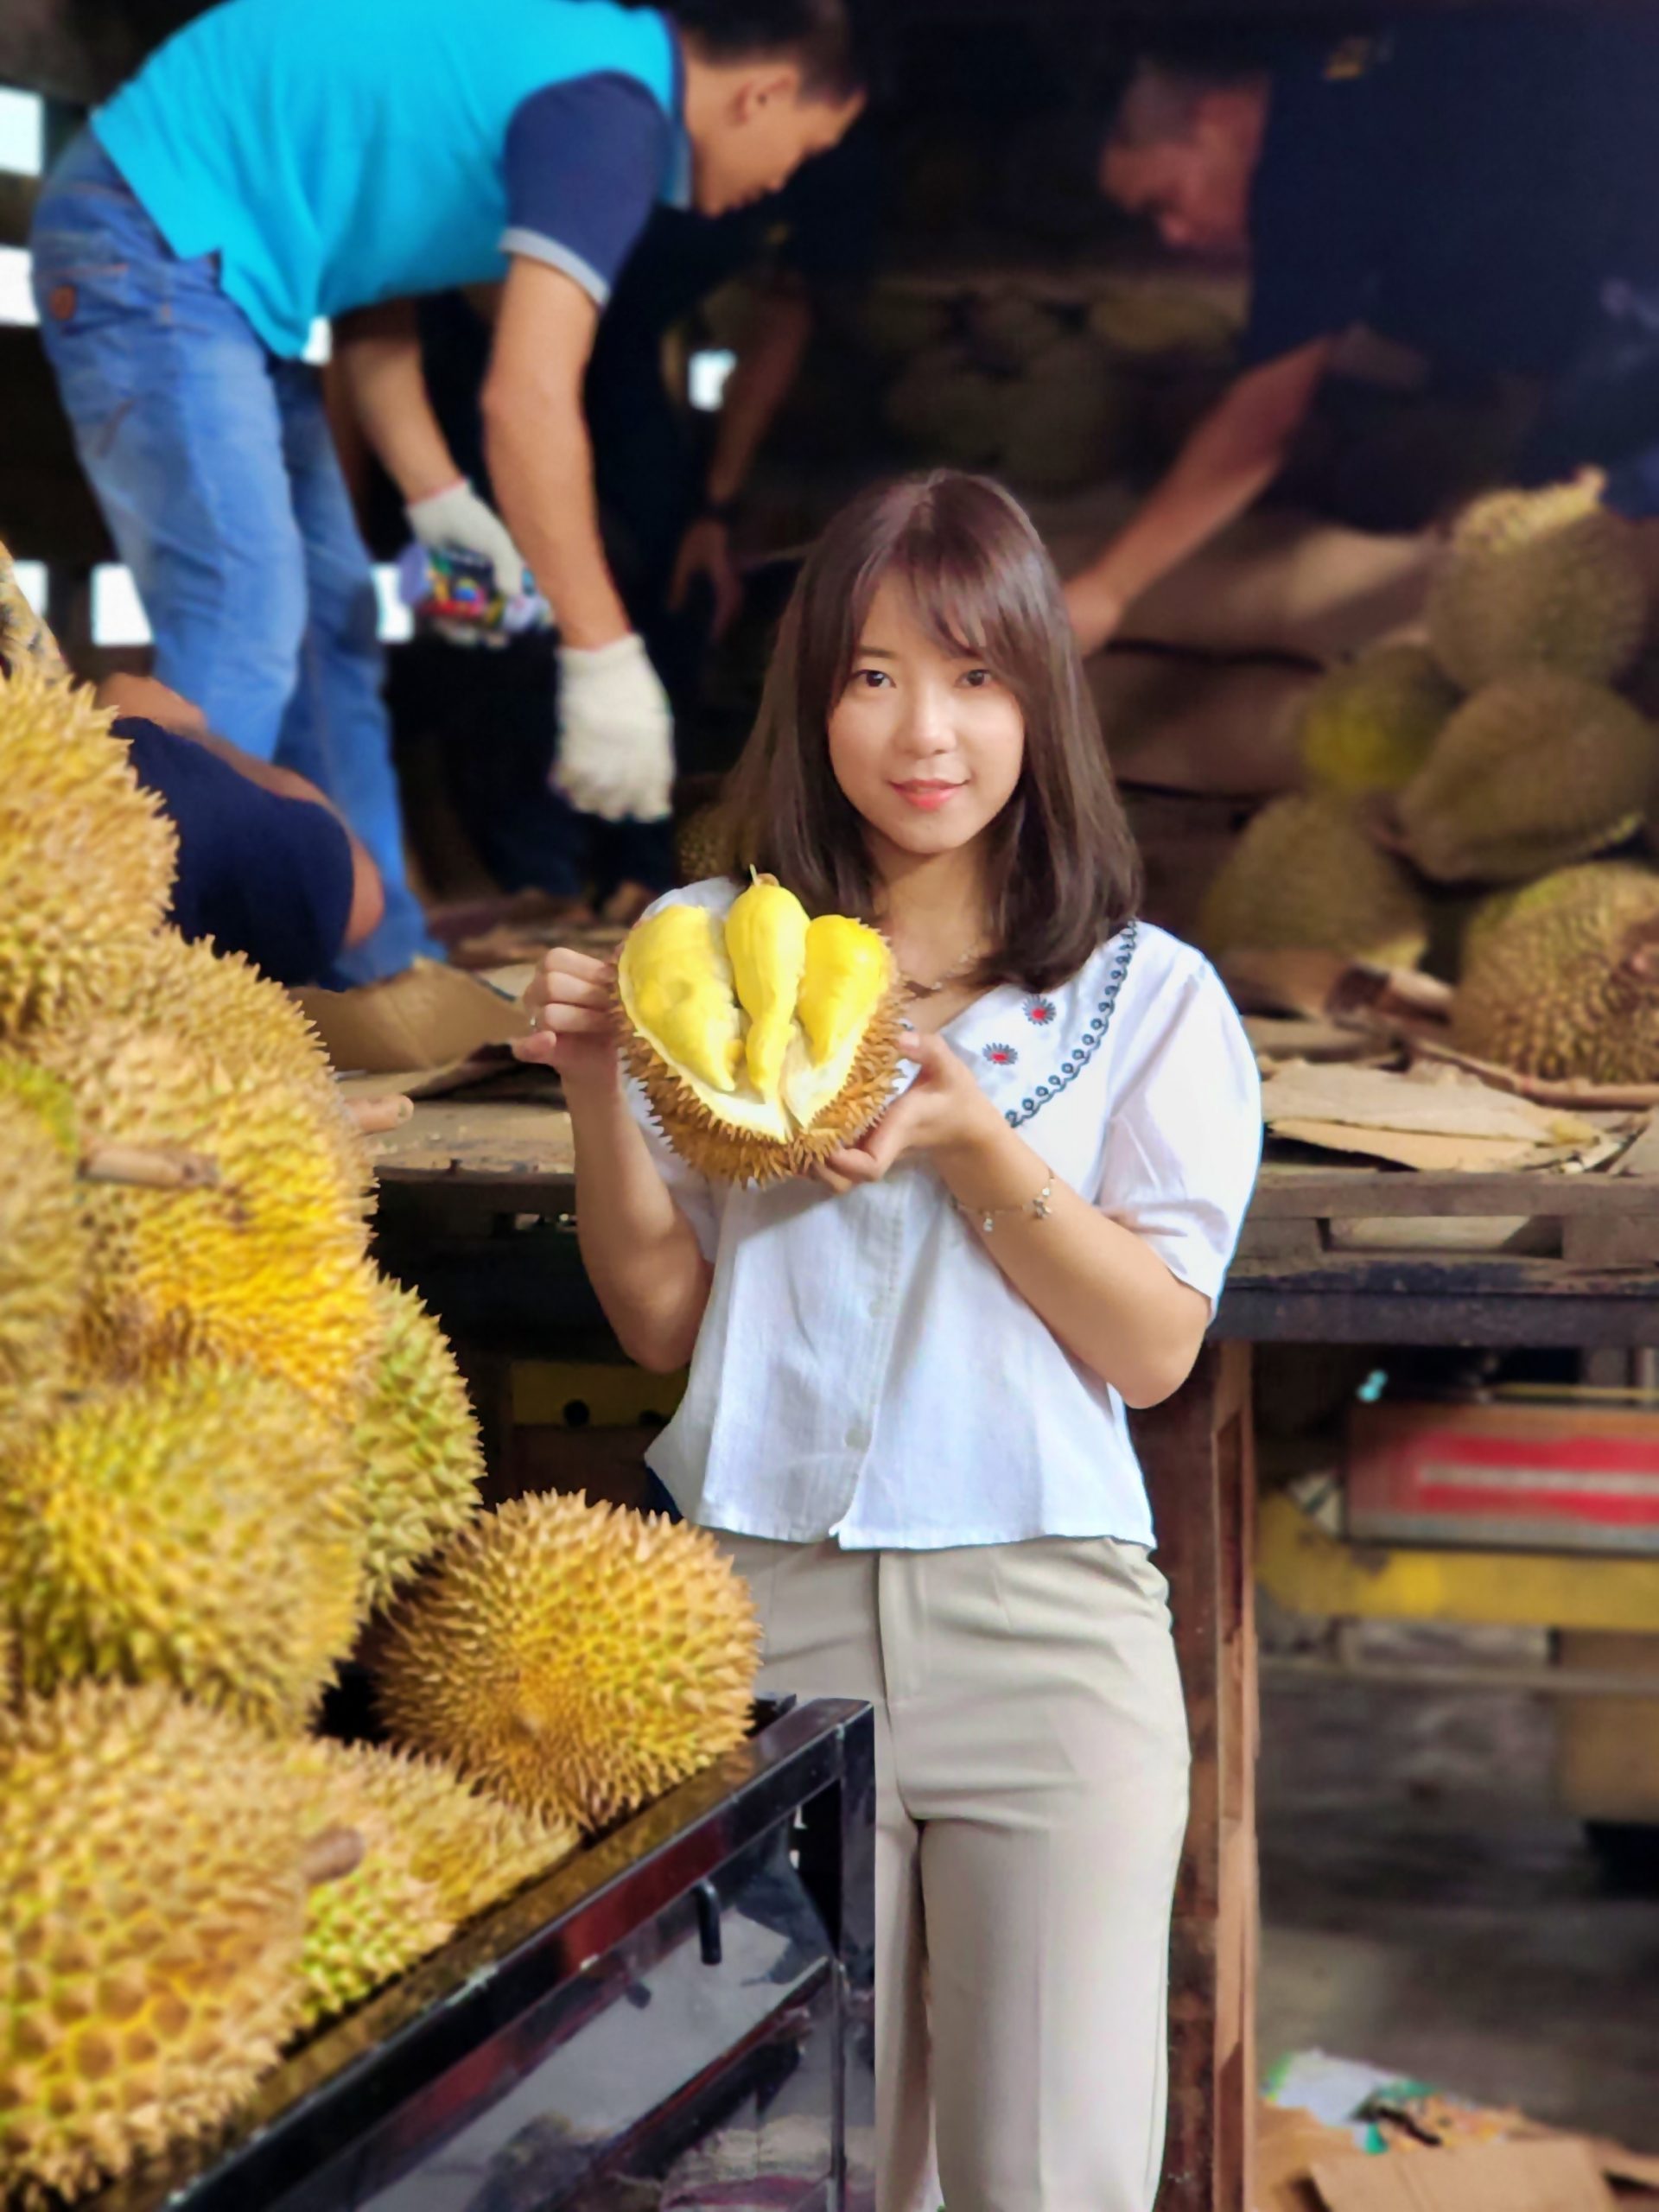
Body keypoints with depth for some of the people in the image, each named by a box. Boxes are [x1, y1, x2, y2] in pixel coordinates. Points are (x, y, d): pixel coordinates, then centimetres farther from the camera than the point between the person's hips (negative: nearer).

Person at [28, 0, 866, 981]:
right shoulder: (614, 108, -17)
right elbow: (530, 394, -27)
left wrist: (436, 499, 10)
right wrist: (606, 656, -24)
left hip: (221, 268, 10)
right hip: (151, 241, -10)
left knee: (328, 628, 12)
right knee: (241, 635, -16)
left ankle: (379, 974, 19)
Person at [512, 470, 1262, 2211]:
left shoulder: (1150, 1000, 4)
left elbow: (1154, 1350, -3)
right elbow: (662, 1320, 6)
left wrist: (972, 1140, -16)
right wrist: (595, 1091, -9)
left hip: (1043, 1618, -1)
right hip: (766, 1610, 1)